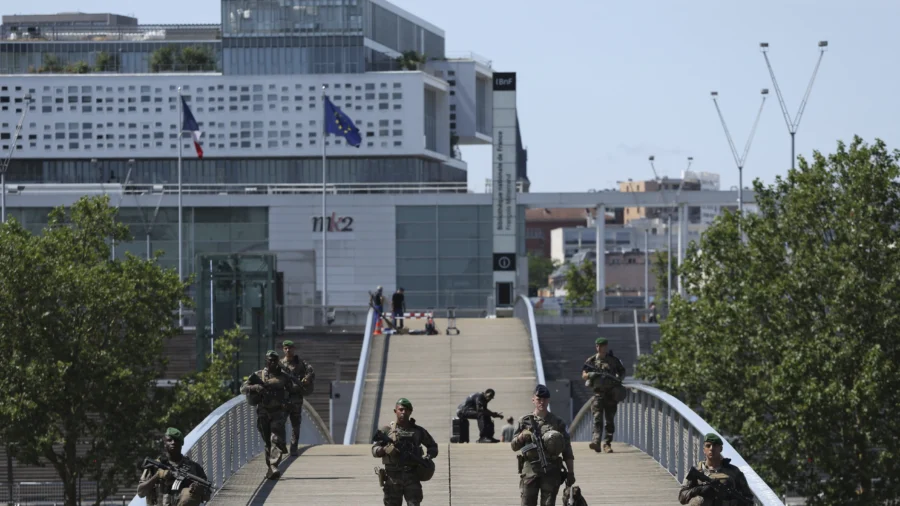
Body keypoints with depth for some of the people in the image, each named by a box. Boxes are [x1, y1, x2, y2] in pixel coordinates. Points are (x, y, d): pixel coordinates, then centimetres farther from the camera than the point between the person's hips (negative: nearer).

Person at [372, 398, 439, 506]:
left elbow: (433, 446, 21)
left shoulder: (418, 431, 10)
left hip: (412, 477, 0)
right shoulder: (387, 430, 6)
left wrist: (428, 458, 0)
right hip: (393, 477, 0)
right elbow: (375, 450, 2)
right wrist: (385, 450, -20)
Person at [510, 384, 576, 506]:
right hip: (530, 470, 0)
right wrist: (522, 436, -12)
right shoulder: (524, 421, 8)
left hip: (551, 471, 0)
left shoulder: (557, 422, 7)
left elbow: (567, 451, 7)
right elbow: (514, 446, 9)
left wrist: (570, 472, 2)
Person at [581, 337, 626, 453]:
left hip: (611, 394, 1)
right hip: (598, 393, -1)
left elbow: (622, 372, 18)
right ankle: (596, 441, -26)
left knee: (610, 420, 2)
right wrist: (590, 375, -13)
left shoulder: (614, 360, 8)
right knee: (597, 418, -15)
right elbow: (583, 375, 10)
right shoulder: (591, 360, 8)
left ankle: (607, 444, 7)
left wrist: (619, 379, -3)